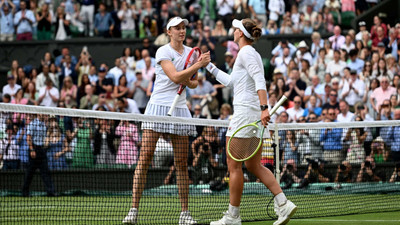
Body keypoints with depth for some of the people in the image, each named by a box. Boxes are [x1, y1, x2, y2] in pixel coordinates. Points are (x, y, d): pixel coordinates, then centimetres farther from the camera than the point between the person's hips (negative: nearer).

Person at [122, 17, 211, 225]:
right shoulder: (162, 52, -4)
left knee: (182, 163, 3)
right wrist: (198, 65, -21)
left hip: (180, 109, 5)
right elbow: (175, 77, -17)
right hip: (158, 106, -5)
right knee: (145, 158, -10)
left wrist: (190, 81, -2)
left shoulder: (190, 52, 13)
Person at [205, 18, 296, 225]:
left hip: (245, 112, -10)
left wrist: (264, 108, -33)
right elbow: (230, 81, 32)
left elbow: (259, 80, -24)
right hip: (254, 114, 10)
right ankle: (284, 204, 0)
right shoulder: (250, 53, 21)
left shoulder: (246, 53, -10)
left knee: (234, 166, -2)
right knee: (254, 165, 11)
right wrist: (209, 66, 36)